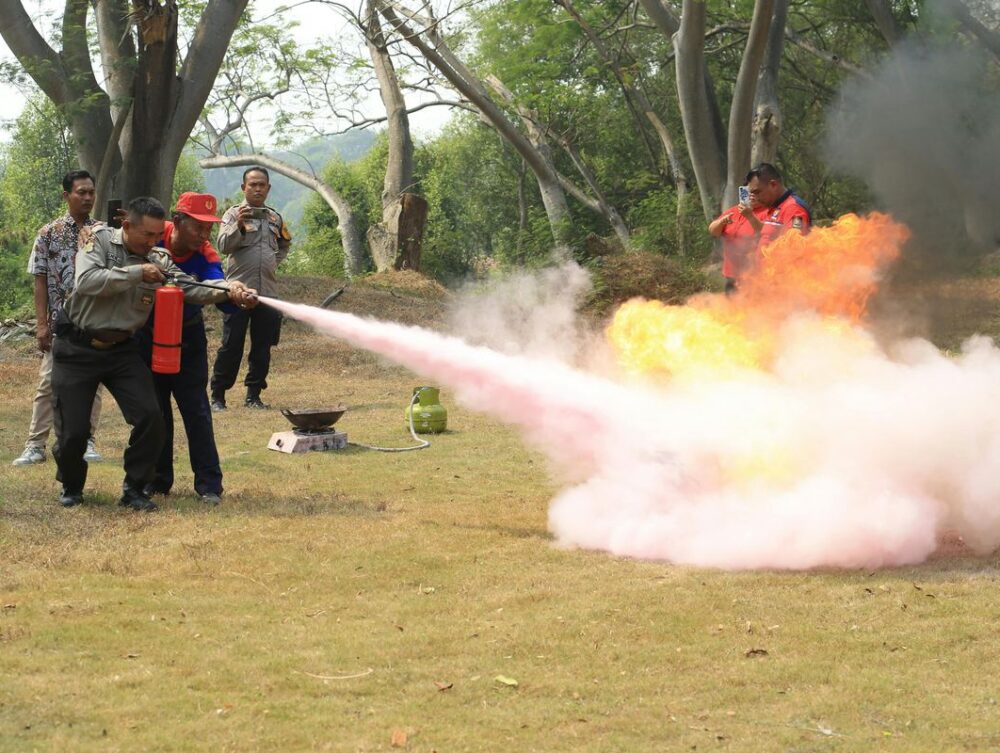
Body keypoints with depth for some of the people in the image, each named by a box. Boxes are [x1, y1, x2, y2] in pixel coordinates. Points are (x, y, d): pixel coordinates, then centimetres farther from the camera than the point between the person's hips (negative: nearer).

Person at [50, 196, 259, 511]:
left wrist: (228, 291, -30)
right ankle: (71, 486, 26)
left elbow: (193, 288, -12)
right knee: (72, 429, -3)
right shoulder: (100, 240, -11)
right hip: (77, 350, -3)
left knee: (150, 418, -11)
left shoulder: (158, 261, -2)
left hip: (121, 351, 3)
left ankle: (134, 490, 7)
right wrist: (137, 272, -27)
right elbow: (87, 281, -26)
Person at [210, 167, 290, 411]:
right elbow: (224, 246, -13)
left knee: (263, 346, 6)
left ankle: (254, 395, 14)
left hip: (268, 291, 5)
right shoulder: (234, 214, 0)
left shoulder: (274, 218, 14)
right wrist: (239, 225, -28)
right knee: (231, 345, -5)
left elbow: (285, 244, 30)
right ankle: (218, 395, 0)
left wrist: (274, 262, 14)